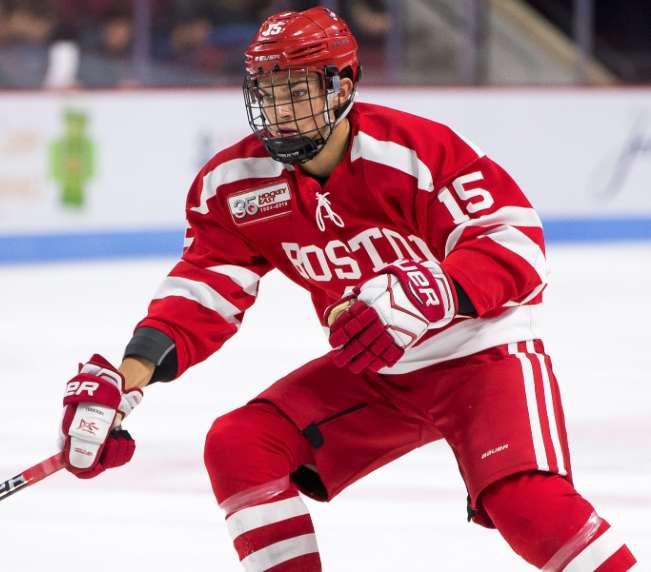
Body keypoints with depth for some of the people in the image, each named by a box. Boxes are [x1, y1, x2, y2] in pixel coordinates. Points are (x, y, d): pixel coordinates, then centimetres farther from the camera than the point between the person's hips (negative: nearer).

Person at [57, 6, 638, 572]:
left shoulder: (415, 149, -23)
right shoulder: (236, 185, -6)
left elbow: (513, 239, -25)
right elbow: (204, 291, -6)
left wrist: (427, 297, -42)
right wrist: (129, 376, -22)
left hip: (483, 350, -6)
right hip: (372, 371, 6)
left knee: (529, 503, -29)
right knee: (239, 446, -8)